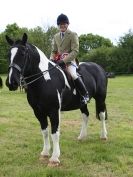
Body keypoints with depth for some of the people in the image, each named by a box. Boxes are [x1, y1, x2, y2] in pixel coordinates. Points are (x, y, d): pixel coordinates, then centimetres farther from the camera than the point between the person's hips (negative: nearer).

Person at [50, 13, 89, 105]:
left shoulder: (73, 35, -2)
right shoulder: (56, 36, 16)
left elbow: (75, 51, -11)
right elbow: (54, 51, 19)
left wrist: (64, 60, -22)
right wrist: (52, 59, -4)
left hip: (69, 60, -6)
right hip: (58, 61, 7)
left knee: (73, 75, -30)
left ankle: (85, 94, -13)